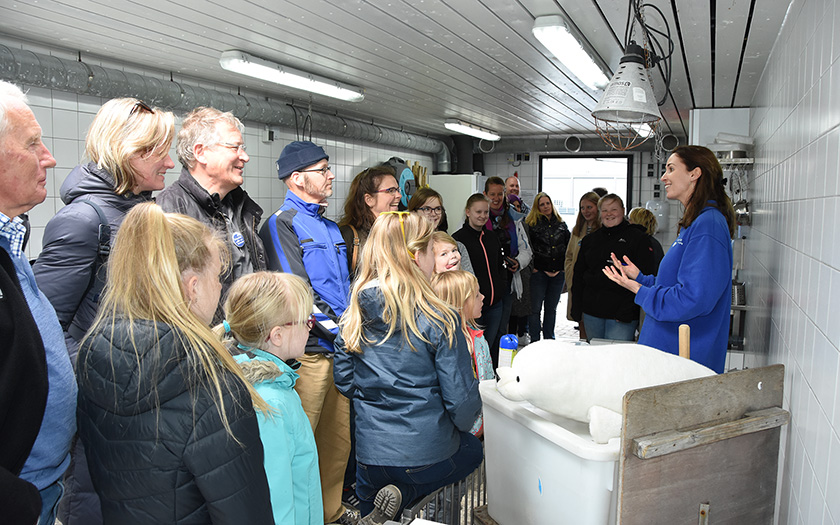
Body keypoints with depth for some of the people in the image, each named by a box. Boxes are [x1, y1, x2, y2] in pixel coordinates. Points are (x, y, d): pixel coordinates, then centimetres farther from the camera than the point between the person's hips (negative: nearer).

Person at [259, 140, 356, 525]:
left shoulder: (330, 227, 17)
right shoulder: (282, 224, -9)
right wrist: (340, 331, -14)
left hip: (342, 348, 8)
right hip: (309, 351, -8)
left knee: (339, 435, 17)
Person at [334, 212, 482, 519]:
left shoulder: (354, 315, -4)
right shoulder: (439, 320, -18)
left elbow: (344, 380, 6)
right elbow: (461, 397, -14)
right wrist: (463, 425, 8)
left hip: (370, 453, 6)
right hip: (427, 454, -5)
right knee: (473, 449, 28)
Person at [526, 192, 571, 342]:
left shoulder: (561, 224, 11)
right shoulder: (531, 224, -2)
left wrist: (561, 268, 4)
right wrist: (535, 268, -10)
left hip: (558, 274, 4)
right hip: (539, 273, -4)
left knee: (551, 308, 13)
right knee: (535, 308, -2)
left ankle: (549, 339, 22)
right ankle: (535, 341, 5)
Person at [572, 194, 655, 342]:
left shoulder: (637, 238, 0)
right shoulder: (589, 240, 14)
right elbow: (578, 275, 17)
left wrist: (627, 311, -16)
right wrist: (577, 308, 8)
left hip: (621, 315, -4)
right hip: (592, 313, 5)